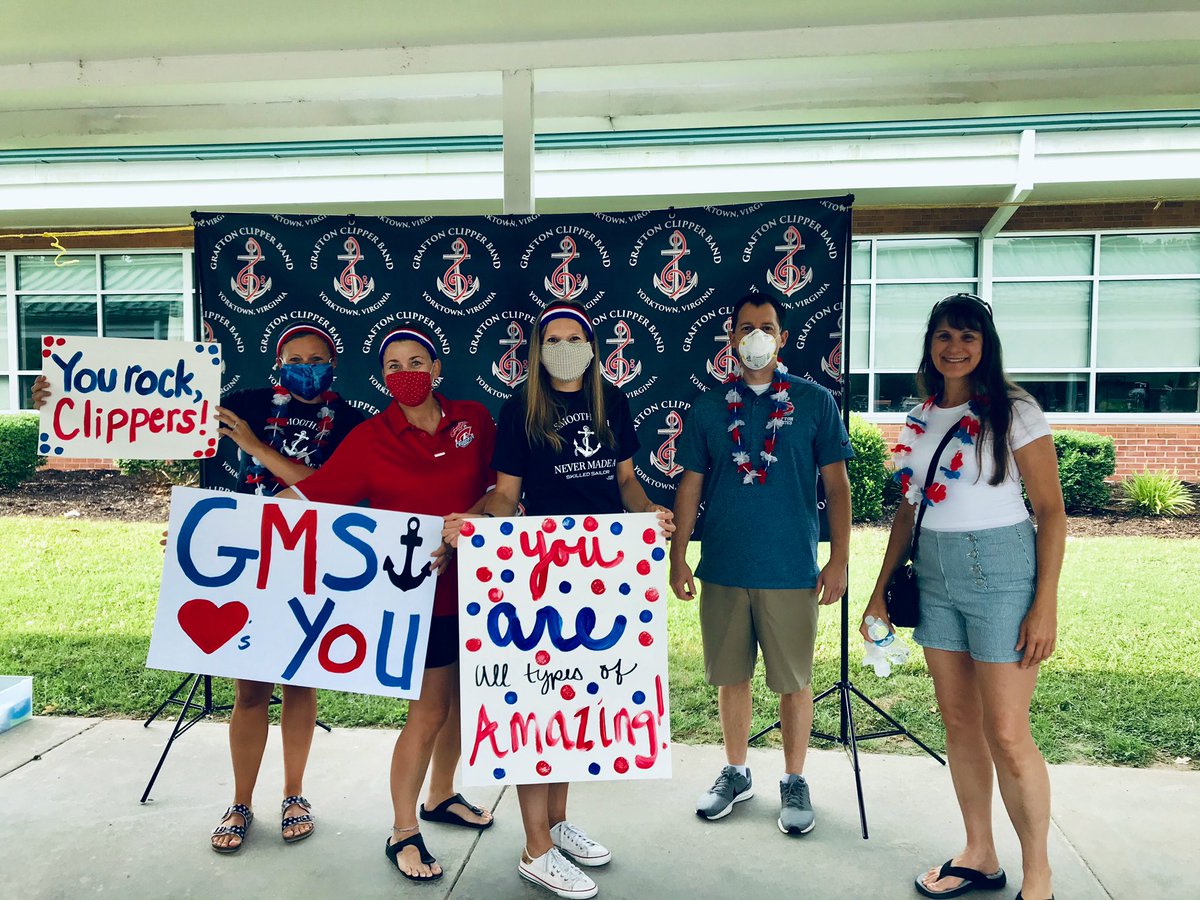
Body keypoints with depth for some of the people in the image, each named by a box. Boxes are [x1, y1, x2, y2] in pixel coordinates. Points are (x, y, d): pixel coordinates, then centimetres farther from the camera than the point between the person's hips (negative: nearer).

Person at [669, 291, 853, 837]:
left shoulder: (814, 402, 0)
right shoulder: (708, 408, 5)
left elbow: (836, 485, 1)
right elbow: (690, 486, 8)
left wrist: (839, 558, -4)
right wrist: (678, 556, 4)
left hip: (792, 570, -2)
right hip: (722, 568, 2)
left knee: (794, 681, 7)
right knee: (730, 675, 13)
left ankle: (794, 782, 27)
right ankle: (736, 773, 32)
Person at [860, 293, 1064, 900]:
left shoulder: (1014, 412, -5)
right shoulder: (920, 419, 10)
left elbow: (1050, 511, -7)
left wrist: (1046, 603, -13)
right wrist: (880, 591, 12)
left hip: (1000, 572, -5)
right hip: (935, 576, 6)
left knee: (1006, 735, -4)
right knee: (958, 723, 12)